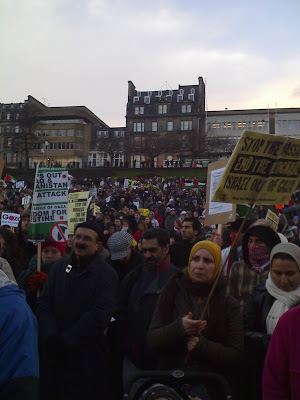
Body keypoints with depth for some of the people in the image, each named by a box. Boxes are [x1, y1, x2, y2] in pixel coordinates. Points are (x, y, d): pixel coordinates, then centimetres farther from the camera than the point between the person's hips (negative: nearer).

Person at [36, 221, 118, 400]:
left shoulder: (107, 275, -7)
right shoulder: (60, 267, 6)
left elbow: (99, 316, -14)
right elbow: (44, 304, 1)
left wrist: (65, 341, -15)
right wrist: (52, 338, -13)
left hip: (88, 355, -3)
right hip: (54, 354, 4)